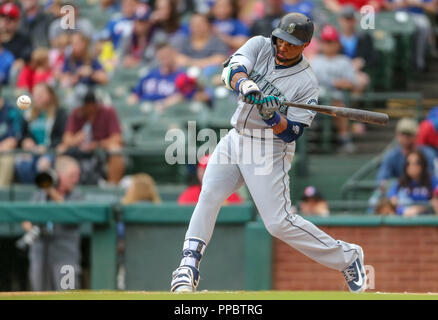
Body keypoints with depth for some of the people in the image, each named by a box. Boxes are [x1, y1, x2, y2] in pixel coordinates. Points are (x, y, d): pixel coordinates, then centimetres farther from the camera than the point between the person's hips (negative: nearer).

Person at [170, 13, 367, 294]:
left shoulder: (307, 83, -12)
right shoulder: (260, 46, -1)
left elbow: (291, 132, -15)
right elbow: (233, 68, -21)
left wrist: (272, 116, -35)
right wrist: (244, 83, -43)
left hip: (270, 149, -5)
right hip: (235, 140, 5)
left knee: (279, 222, -10)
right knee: (209, 195, -12)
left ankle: (346, 257, 4)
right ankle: (189, 264, -9)